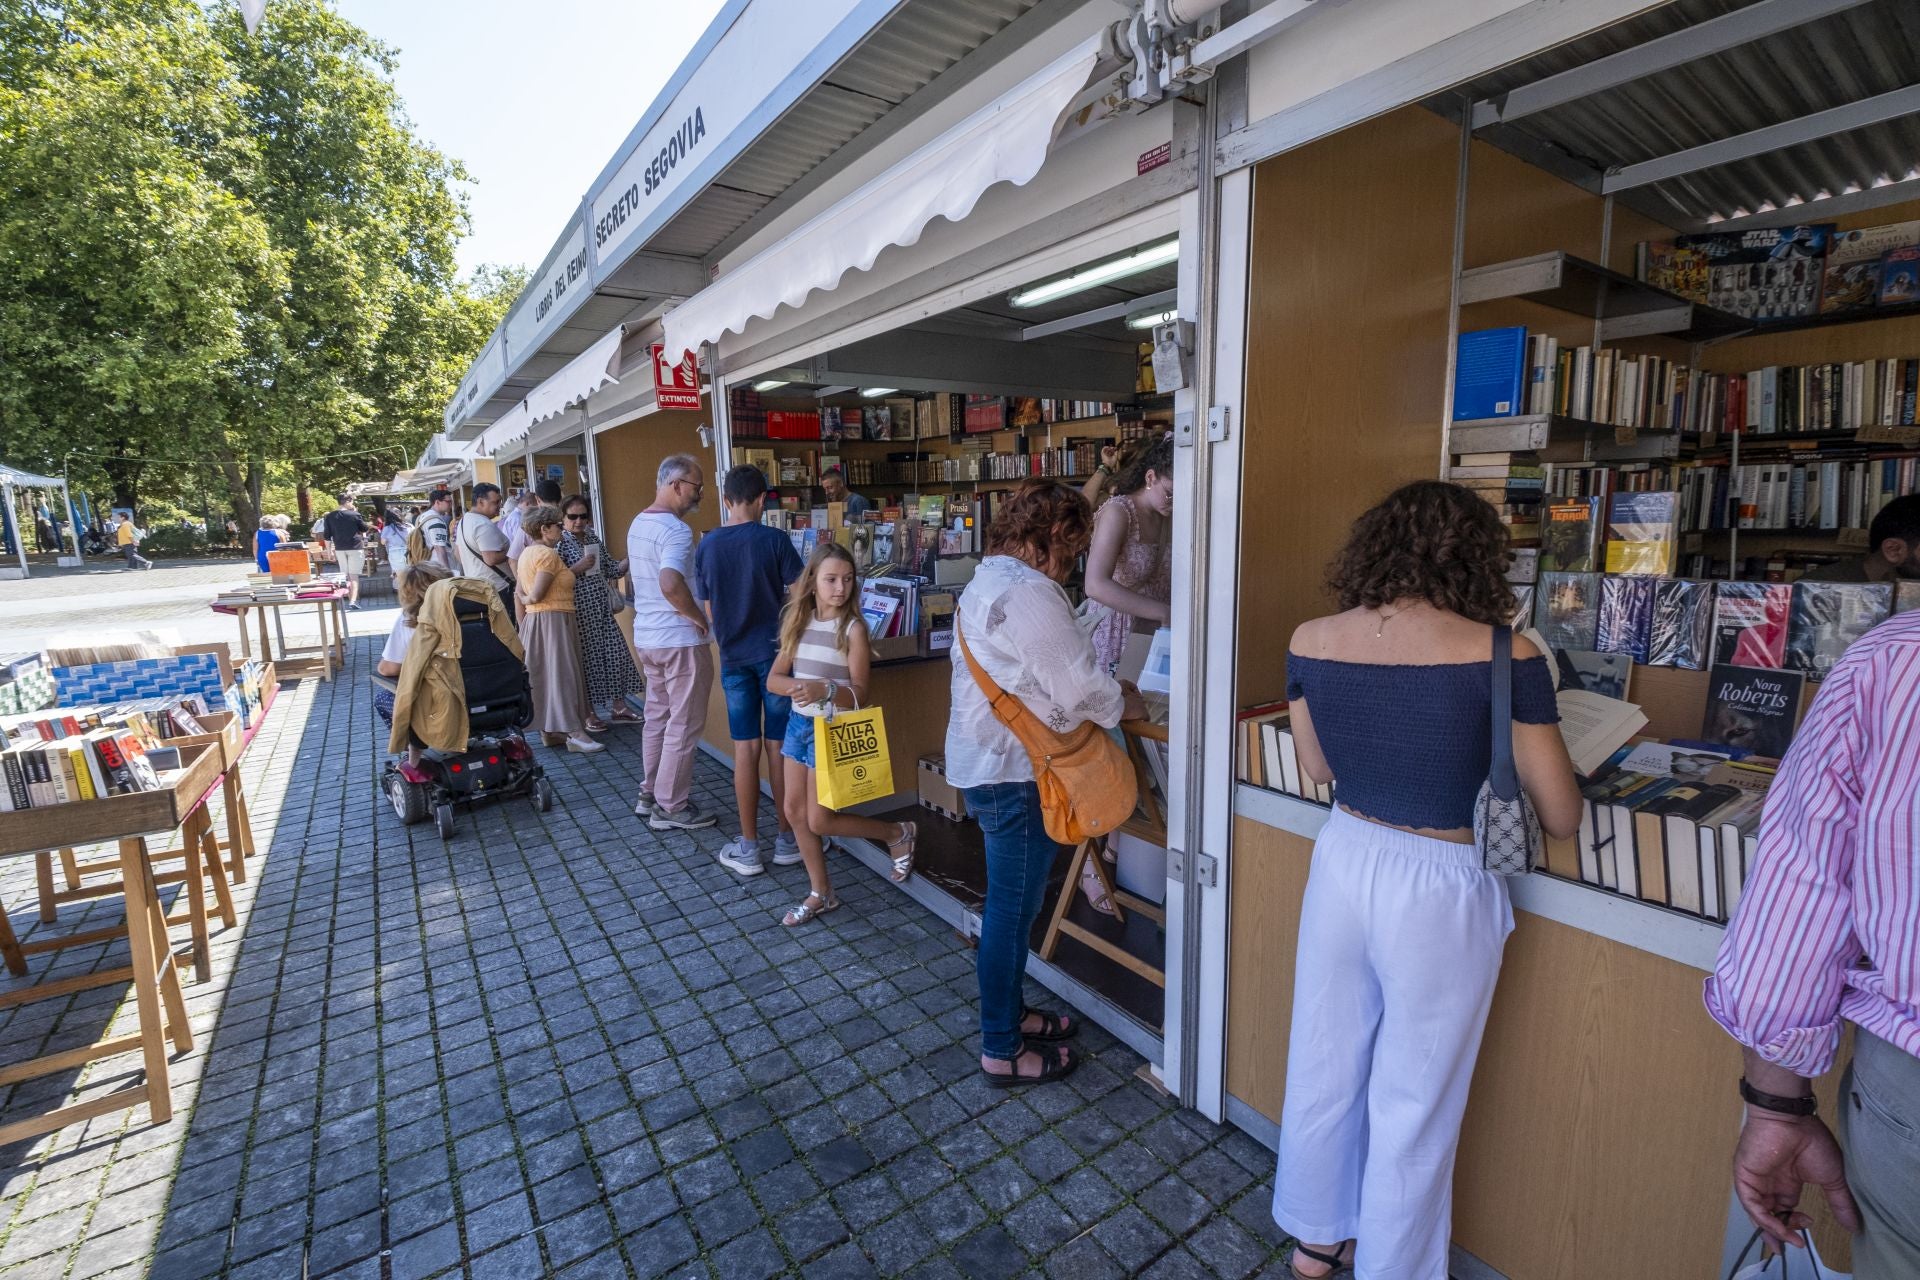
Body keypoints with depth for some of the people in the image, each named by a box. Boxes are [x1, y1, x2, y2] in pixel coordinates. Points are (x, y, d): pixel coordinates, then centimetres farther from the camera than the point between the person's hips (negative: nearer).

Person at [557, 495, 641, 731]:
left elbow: (609, 571, 14)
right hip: (580, 611, -6)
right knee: (587, 658, 1)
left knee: (616, 654, 6)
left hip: (603, 608, 6)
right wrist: (577, 569, -21)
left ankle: (619, 707, 17)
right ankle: (589, 713, 14)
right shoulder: (560, 542, -7)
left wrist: (628, 561, 0)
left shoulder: (593, 538, 11)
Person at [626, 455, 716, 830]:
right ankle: (670, 809, 9)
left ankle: (649, 795, 29)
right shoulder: (676, 530, -20)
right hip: (678, 640, -10)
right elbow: (671, 585, -34)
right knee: (683, 725, 1)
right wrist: (700, 618, -20)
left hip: (646, 635, 10)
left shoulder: (638, 523, 12)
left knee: (657, 717, 19)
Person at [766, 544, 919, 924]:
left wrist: (825, 689, -34)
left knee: (820, 820, 1)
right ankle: (820, 893, 27)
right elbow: (773, 678, 1)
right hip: (798, 724, 6)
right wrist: (797, 686, -20)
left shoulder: (853, 628, -14)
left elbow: (859, 695, -15)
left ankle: (899, 834, 22)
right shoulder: (799, 622, 2)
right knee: (795, 811, 10)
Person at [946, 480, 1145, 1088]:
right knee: (1012, 908, 5)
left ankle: (1007, 1014, 40)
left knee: (1010, 902, 22)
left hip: (983, 759, 10)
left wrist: (1104, 689, 13)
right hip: (1016, 771, -10)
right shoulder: (1031, 593, -21)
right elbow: (1082, 683, -17)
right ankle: (1002, 1050, 23)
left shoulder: (985, 582, 12)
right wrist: (1126, 704, 3)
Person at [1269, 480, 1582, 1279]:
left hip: (1342, 863, 4)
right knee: (1412, 1101, 18)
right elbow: (1561, 819, -7)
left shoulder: (1310, 641, -7)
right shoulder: (1503, 656, -16)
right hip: (1439, 889, -4)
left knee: (1325, 1065, 24)